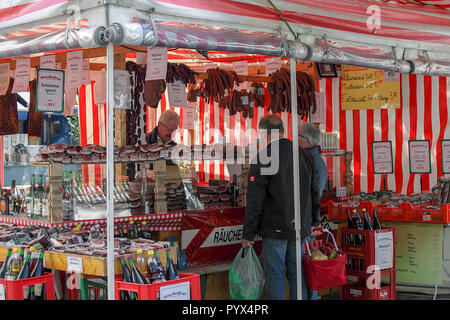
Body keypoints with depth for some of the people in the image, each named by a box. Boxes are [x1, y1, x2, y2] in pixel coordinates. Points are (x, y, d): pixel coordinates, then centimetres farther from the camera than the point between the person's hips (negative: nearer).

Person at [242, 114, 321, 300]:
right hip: (300, 228, 5)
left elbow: (255, 200, -13)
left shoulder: (263, 158, -12)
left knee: (275, 275, 2)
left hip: (275, 229, -5)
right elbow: (314, 192, 13)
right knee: (297, 274, 13)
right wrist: (315, 221, 24)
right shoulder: (303, 155, 7)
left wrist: (248, 233, -9)